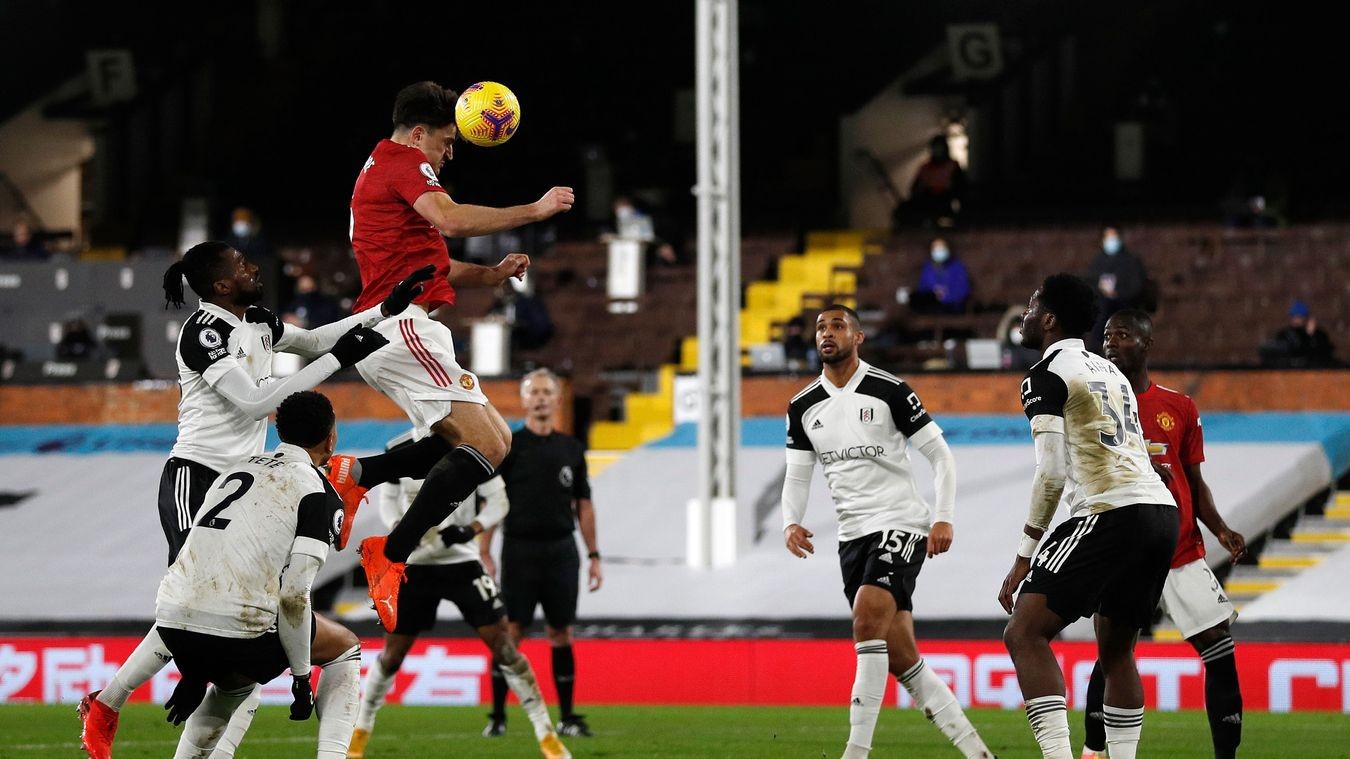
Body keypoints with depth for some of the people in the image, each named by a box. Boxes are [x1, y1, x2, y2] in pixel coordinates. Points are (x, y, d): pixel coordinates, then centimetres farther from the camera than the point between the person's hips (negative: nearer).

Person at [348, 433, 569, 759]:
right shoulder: (400, 451, -5)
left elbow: (497, 501, -3)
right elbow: (388, 499, 8)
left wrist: (470, 530, -21)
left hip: (461, 563, -1)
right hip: (415, 565, 1)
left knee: (502, 644, -8)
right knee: (393, 653, 5)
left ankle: (545, 732, -2)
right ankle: (361, 730, 25)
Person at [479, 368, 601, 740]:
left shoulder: (571, 449, 9)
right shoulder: (507, 447, 0)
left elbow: (583, 505, 13)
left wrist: (594, 556, 8)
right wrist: (484, 556, -7)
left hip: (561, 550, 3)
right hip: (519, 550, -3)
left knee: (561, 633, 4)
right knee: (510, 632, -5)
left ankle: (567, 717, 9)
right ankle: (497, 717, -1)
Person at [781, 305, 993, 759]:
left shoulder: (889, 391, -6)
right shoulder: (803, 407, 9)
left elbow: (940, 454, -3)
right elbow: (797, 476, 13)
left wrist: (943, 517, -13)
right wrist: (791, 523, -6)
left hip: (901, 523, -6)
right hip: (853, 534, 6)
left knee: (867, 621, -25)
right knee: (900, 659, 3)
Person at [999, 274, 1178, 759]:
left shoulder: (1046, 376, 0)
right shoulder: (1110, 372, 25)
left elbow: (1052, 474, -9)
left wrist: (1024, 559, -6)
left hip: (1111, 514, -9)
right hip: (1162, 513, 9)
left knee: (1025, 634, -9)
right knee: (1116, 651, 22)